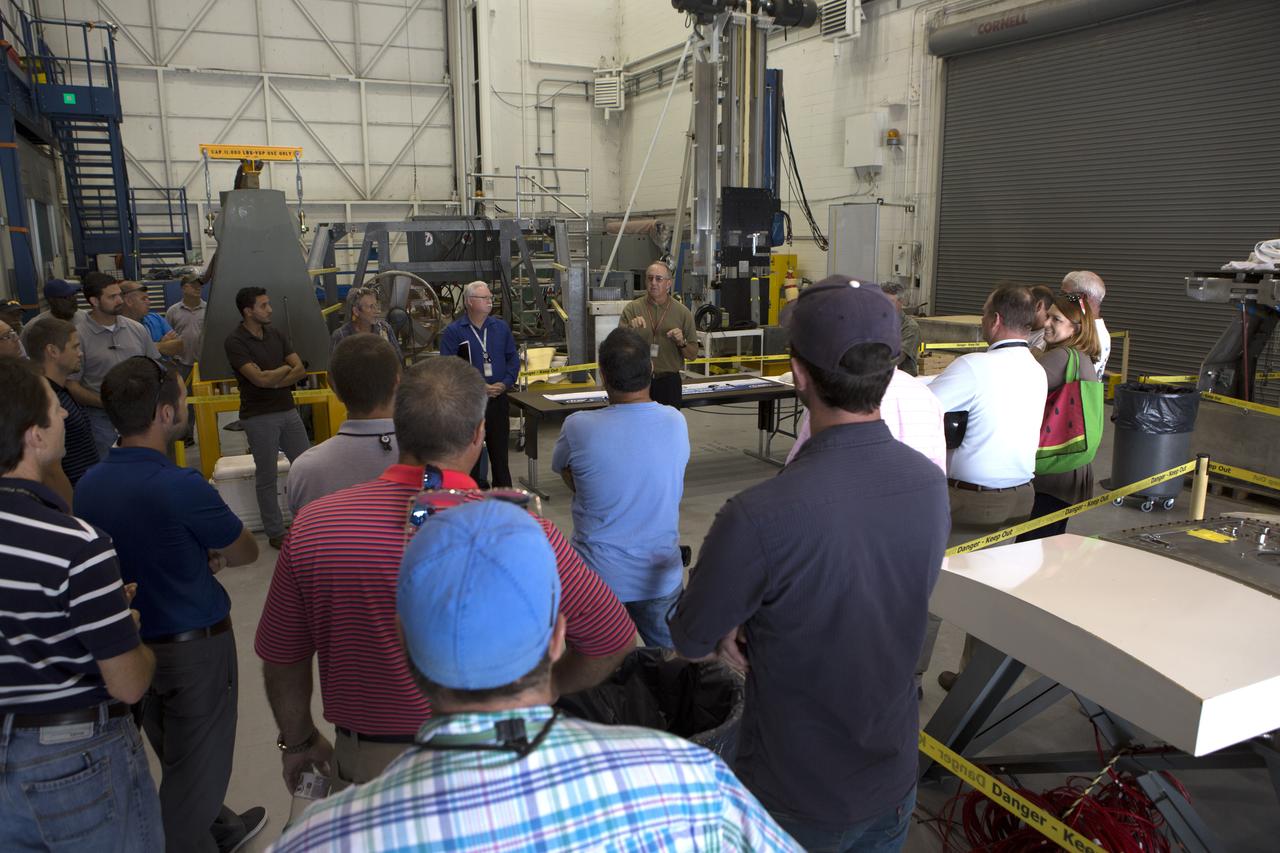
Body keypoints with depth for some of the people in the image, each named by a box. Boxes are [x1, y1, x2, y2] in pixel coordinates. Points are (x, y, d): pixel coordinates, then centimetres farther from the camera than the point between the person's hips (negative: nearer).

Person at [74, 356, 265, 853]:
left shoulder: (87, 486, -5)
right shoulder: (182, 488, -26)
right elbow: (246, 552, -10)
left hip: (131, 642, 8)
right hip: (194, 644, -8)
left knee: (177, 758, 26)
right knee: (198, 766, 11)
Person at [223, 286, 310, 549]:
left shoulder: (276, 334, 8)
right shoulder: (235, 342, -11)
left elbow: (300, 369, 1)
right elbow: (260, 378, -21)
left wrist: (275, 381, -14)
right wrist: (285, 369, -4)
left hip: (288, 410, 6)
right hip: (259, 416, -6)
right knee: (267, 477, 4)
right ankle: (275, 533, 15)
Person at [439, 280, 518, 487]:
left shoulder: (501, 327, 8)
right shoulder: (453, 331, -5)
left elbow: (513, 359, 10)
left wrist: (505, 384, -7)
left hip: (499, 399, 4)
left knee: (500, 450, 12)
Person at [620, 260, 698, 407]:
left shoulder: (683, 312, 2)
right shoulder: (632, 308, 1)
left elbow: (693, 354, 5)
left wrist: (682, 342, -15)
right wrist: (630, 328, -21)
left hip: (668, 381, 0)